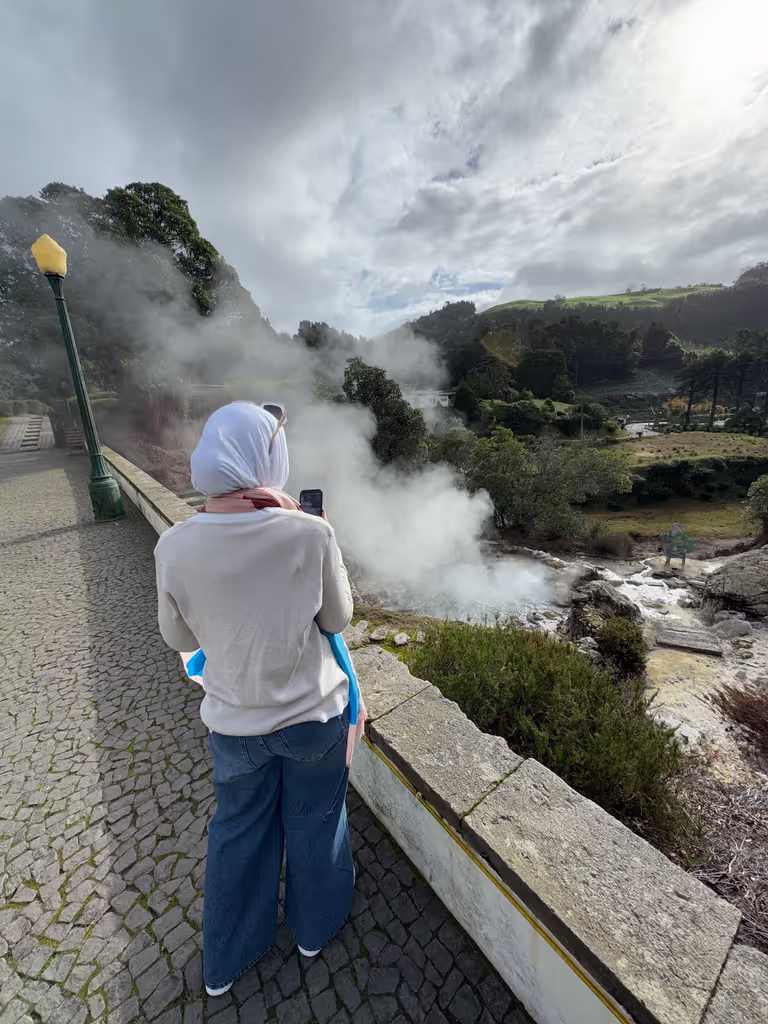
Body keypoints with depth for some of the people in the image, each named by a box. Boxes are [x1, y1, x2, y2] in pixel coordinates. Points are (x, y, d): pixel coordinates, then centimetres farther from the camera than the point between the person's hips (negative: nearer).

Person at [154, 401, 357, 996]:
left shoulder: (175, 548, -19)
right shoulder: (310, 534, -26)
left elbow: (180, 639, -3)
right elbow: (338, 619, -10)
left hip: (235, 723, 2)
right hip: (314, 715, -1)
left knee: (238, 832, 29)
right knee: (314, 824, 28)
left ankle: (226, 961, 56)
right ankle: (316, 928, 57)